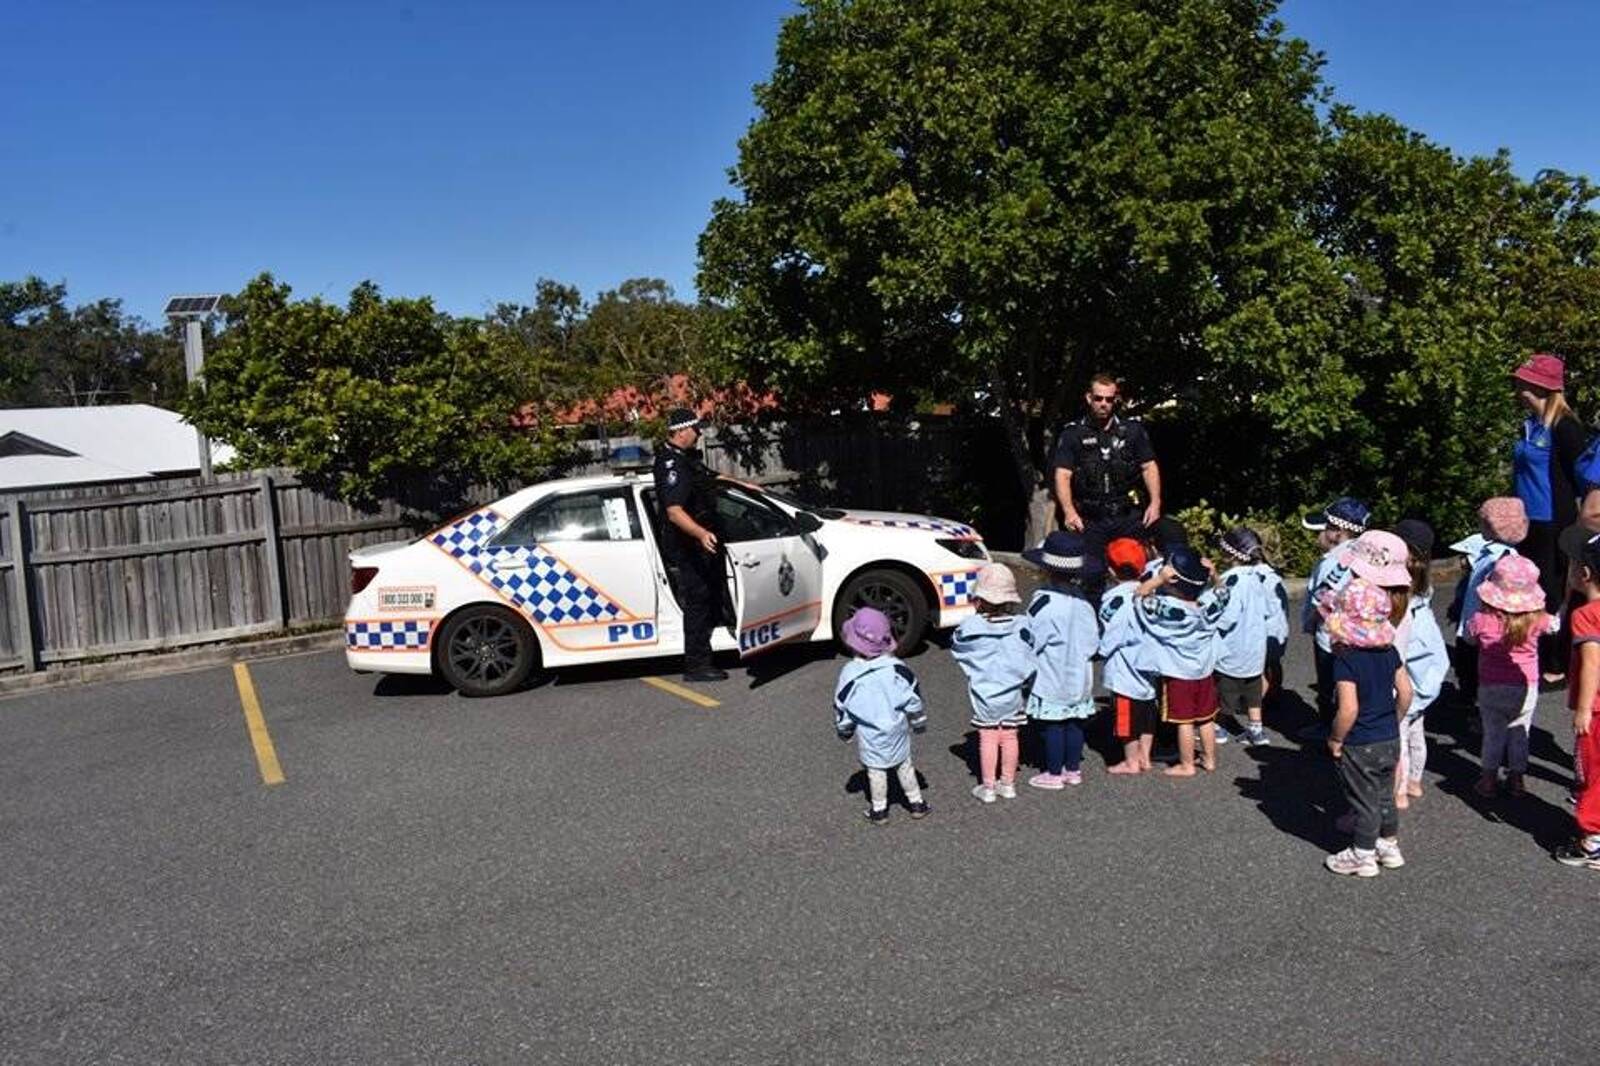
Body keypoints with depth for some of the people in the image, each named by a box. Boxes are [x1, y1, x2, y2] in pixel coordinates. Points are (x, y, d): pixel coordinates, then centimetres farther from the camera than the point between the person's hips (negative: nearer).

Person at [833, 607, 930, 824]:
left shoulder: (850, 674, -18)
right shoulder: (897, 668, -14)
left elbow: (842, 707, -7)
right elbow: (913, 698, -4)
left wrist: (843, 730, 11)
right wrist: (919, 722, 12)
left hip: (869, 735, -2)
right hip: (897, 732, 2)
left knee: (875, 771, 13)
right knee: (904, 766, 18)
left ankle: (878, 810, 24)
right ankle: (916, 803, 29)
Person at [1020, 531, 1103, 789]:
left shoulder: (1043, 600, -17)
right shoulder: (1082, 601, 1)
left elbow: (1030, 639, -13)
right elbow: (1093, 640, 6)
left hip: (1051, 677, -6)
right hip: (1079, 675, 6)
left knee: (1052, 724, 2)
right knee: (1074, 722, 13)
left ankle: (1054, 774, 8)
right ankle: (1073, 769, 23)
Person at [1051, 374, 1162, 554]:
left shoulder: (1133, 430, 11)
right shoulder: (1072, 434, 4)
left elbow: (1149, 467, 12)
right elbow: (1063, 475, -4)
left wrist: (1155, 502, -3)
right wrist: (1069, 511, -19)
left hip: (1129, 518, 1)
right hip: (1090, 522, -1)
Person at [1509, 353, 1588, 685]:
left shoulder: (1565, 427, -15)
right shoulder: (1530, 425, 9)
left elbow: (1581, 481, -14)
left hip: (1554, 526, -8)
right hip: (1529, 523, 8)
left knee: (1551, 596, 2)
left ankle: (1557, 667, 14)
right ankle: (1534, 659, 27)